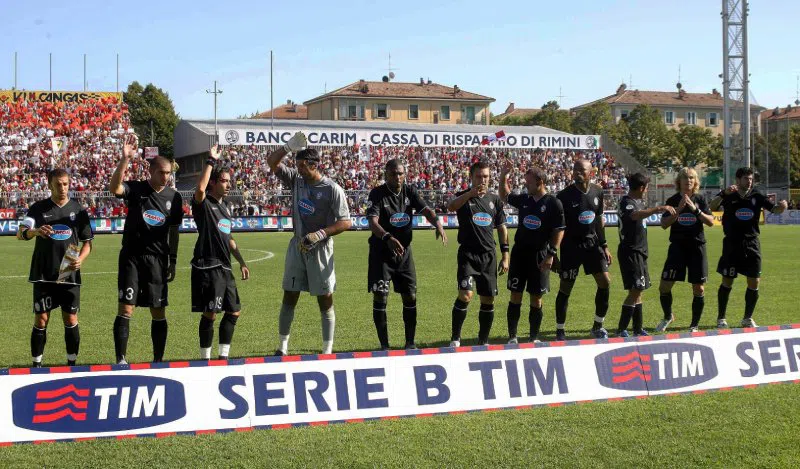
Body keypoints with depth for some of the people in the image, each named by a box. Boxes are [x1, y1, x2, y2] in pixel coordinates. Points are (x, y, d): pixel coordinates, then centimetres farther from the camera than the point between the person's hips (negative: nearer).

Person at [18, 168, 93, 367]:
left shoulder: (78, 210, 4)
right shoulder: (38, 208, 1)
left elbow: (87, 241, 9)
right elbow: (20, 233, -10)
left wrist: (80, 259, -10)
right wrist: (35, 231, -32)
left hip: (70, 274, 1)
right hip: (44, 275, -1)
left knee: (71, 320, 3)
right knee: (40, 320, 1)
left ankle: (72, 363, 13)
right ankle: (37, 364, 11)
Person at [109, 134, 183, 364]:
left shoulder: (174, 197, 6)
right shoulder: (135, 189, -4)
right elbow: (114, 188, -26)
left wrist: (173, 262, 11)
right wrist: (125, 159, -36)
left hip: (158, 259, 3)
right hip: (132, 257, -3)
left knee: (159, 312, 6)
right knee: (126, 309, -7)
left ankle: (158, 360, 17)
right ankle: (121, 360, 0)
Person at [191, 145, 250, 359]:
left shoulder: (225, 208, 20)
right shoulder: (204, 204, -6)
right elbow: (200, 188, -30)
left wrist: (242, 262, 25)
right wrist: (211, 161, -22)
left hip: (224, 268, 9)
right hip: (207, 267, -9)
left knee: (233, 311, 12)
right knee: (209, 314, -7)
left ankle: (223, 356, 21)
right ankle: (205, 358, 4)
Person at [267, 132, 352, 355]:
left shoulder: (332, 189, -12)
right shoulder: (296, 179, 3)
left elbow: (345, 222, -14)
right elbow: (272, 161, 5)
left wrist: (320, 234, -23)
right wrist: (290, 145, -9)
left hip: (320, 248, -5)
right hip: (297, 245, 5)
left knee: (325, 301, 1)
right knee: (289, 297, 7)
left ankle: (327, 350, 9)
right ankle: (283, 347, 16)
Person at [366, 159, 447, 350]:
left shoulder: (410, 192, 3)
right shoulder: (377, 194, -11)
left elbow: (426, 210, -10)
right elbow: (373, 222, -24)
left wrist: (438, 225, -32)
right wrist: (388, 238, -43)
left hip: (404, 251, 4)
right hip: (381, 253, -4)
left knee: (410, 297, 4)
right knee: (380, 297, -6)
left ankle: (410, 343, 15)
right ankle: (384, 345, 5)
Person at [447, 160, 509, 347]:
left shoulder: (495, 199, 10)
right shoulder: (463, 197, -1)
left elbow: (502, 227, 15)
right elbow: (450, 207, -25)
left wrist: (505, 256, 11)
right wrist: (470, 193, -41)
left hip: (488, 256, 4)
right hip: (468, 253, -4)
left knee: (488, 300, 4)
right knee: (465, 295, -18)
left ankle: (483, 341, 18)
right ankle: (455, 338, -4)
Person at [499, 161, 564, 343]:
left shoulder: (553, 203, -7)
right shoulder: (523, 199, 6)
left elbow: (559, 230, -7)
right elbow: (505, 196, 24)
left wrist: (551, 254, -14)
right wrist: (503, 177, 9)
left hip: (540, 255, -3)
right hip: (519, 252, 3)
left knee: (536, 298, 3)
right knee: (515, 295, 2)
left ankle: (534, 338, 13)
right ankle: (512, 336, 9)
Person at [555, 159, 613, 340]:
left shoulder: (597, 192, 4)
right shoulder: (565, 195, -12)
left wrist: (604, 246, 13)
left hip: (592, 243, 5)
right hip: (571, 245, -5)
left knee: (605, 282, 0)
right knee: (565, 288, -1)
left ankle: (598, 326, 16)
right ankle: (560, 331, 10)